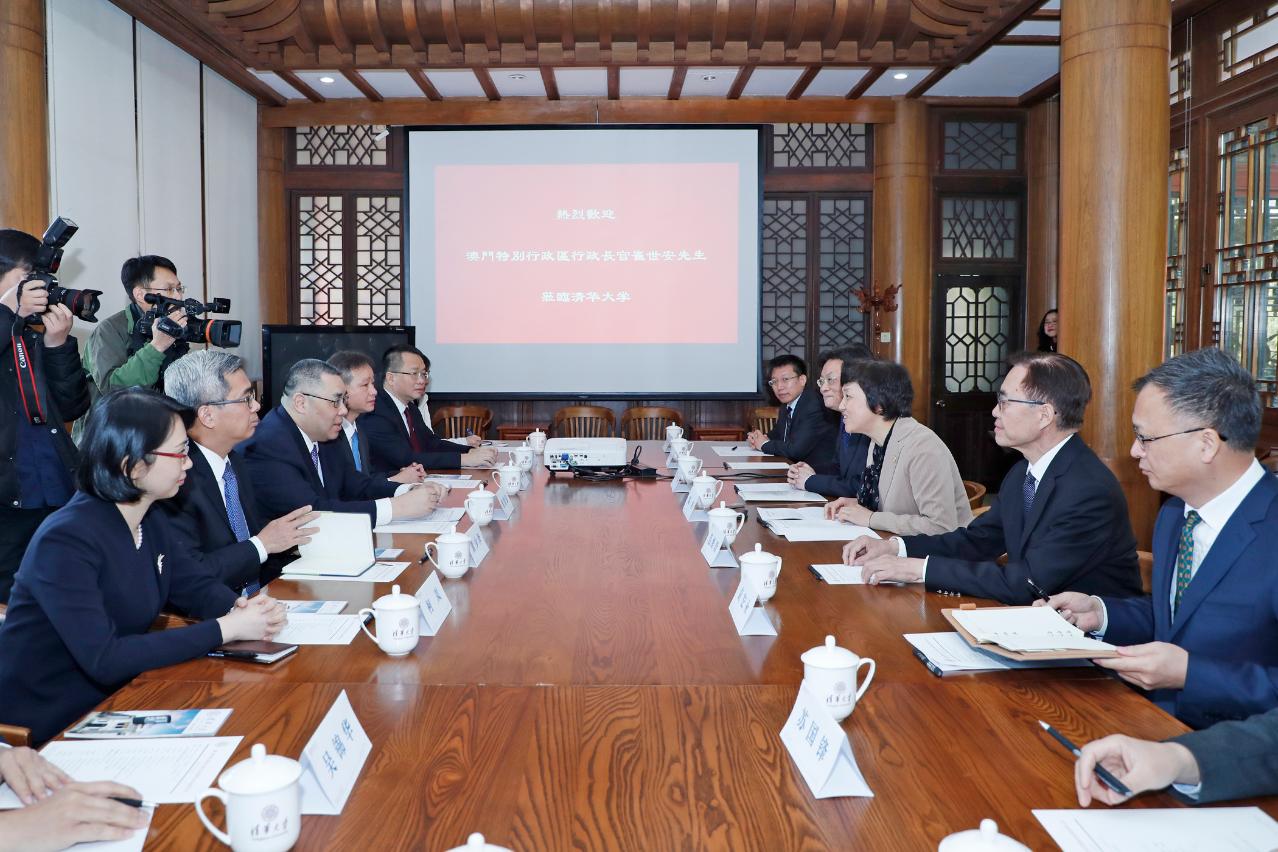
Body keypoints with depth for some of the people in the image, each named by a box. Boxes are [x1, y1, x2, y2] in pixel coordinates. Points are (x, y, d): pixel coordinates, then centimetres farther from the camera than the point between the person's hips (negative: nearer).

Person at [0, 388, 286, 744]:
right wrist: (225, 629, -27)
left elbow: (197, 586, 9)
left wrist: (243, 608, -14)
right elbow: (105, 659, -29)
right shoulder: (66, 540, -24)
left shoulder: (152, 522, 1)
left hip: (112, 702, 7)